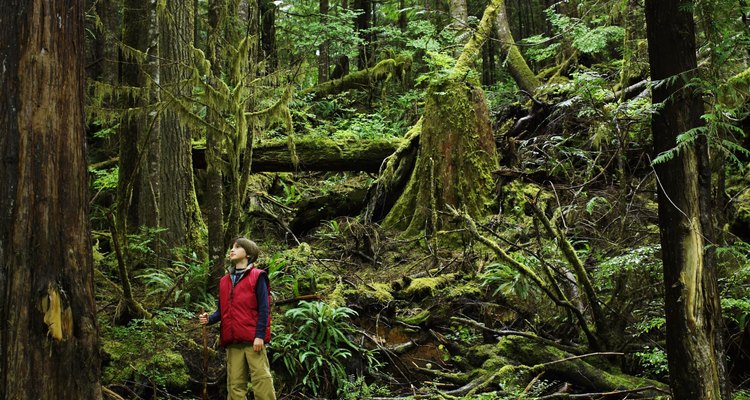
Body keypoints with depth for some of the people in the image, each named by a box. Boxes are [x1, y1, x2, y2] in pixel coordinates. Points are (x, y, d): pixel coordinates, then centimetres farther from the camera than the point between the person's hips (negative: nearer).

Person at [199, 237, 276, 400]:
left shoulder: (257, 276, 1)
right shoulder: (224, 281, 19)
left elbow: (263, 308, -5)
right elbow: (223, 310, 19)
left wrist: (260, 336, -14)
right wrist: (209, 319, -2)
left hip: (253, 339, -6)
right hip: (232, 341, 6)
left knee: (261, 380, -9)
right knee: (235, 384, 5)